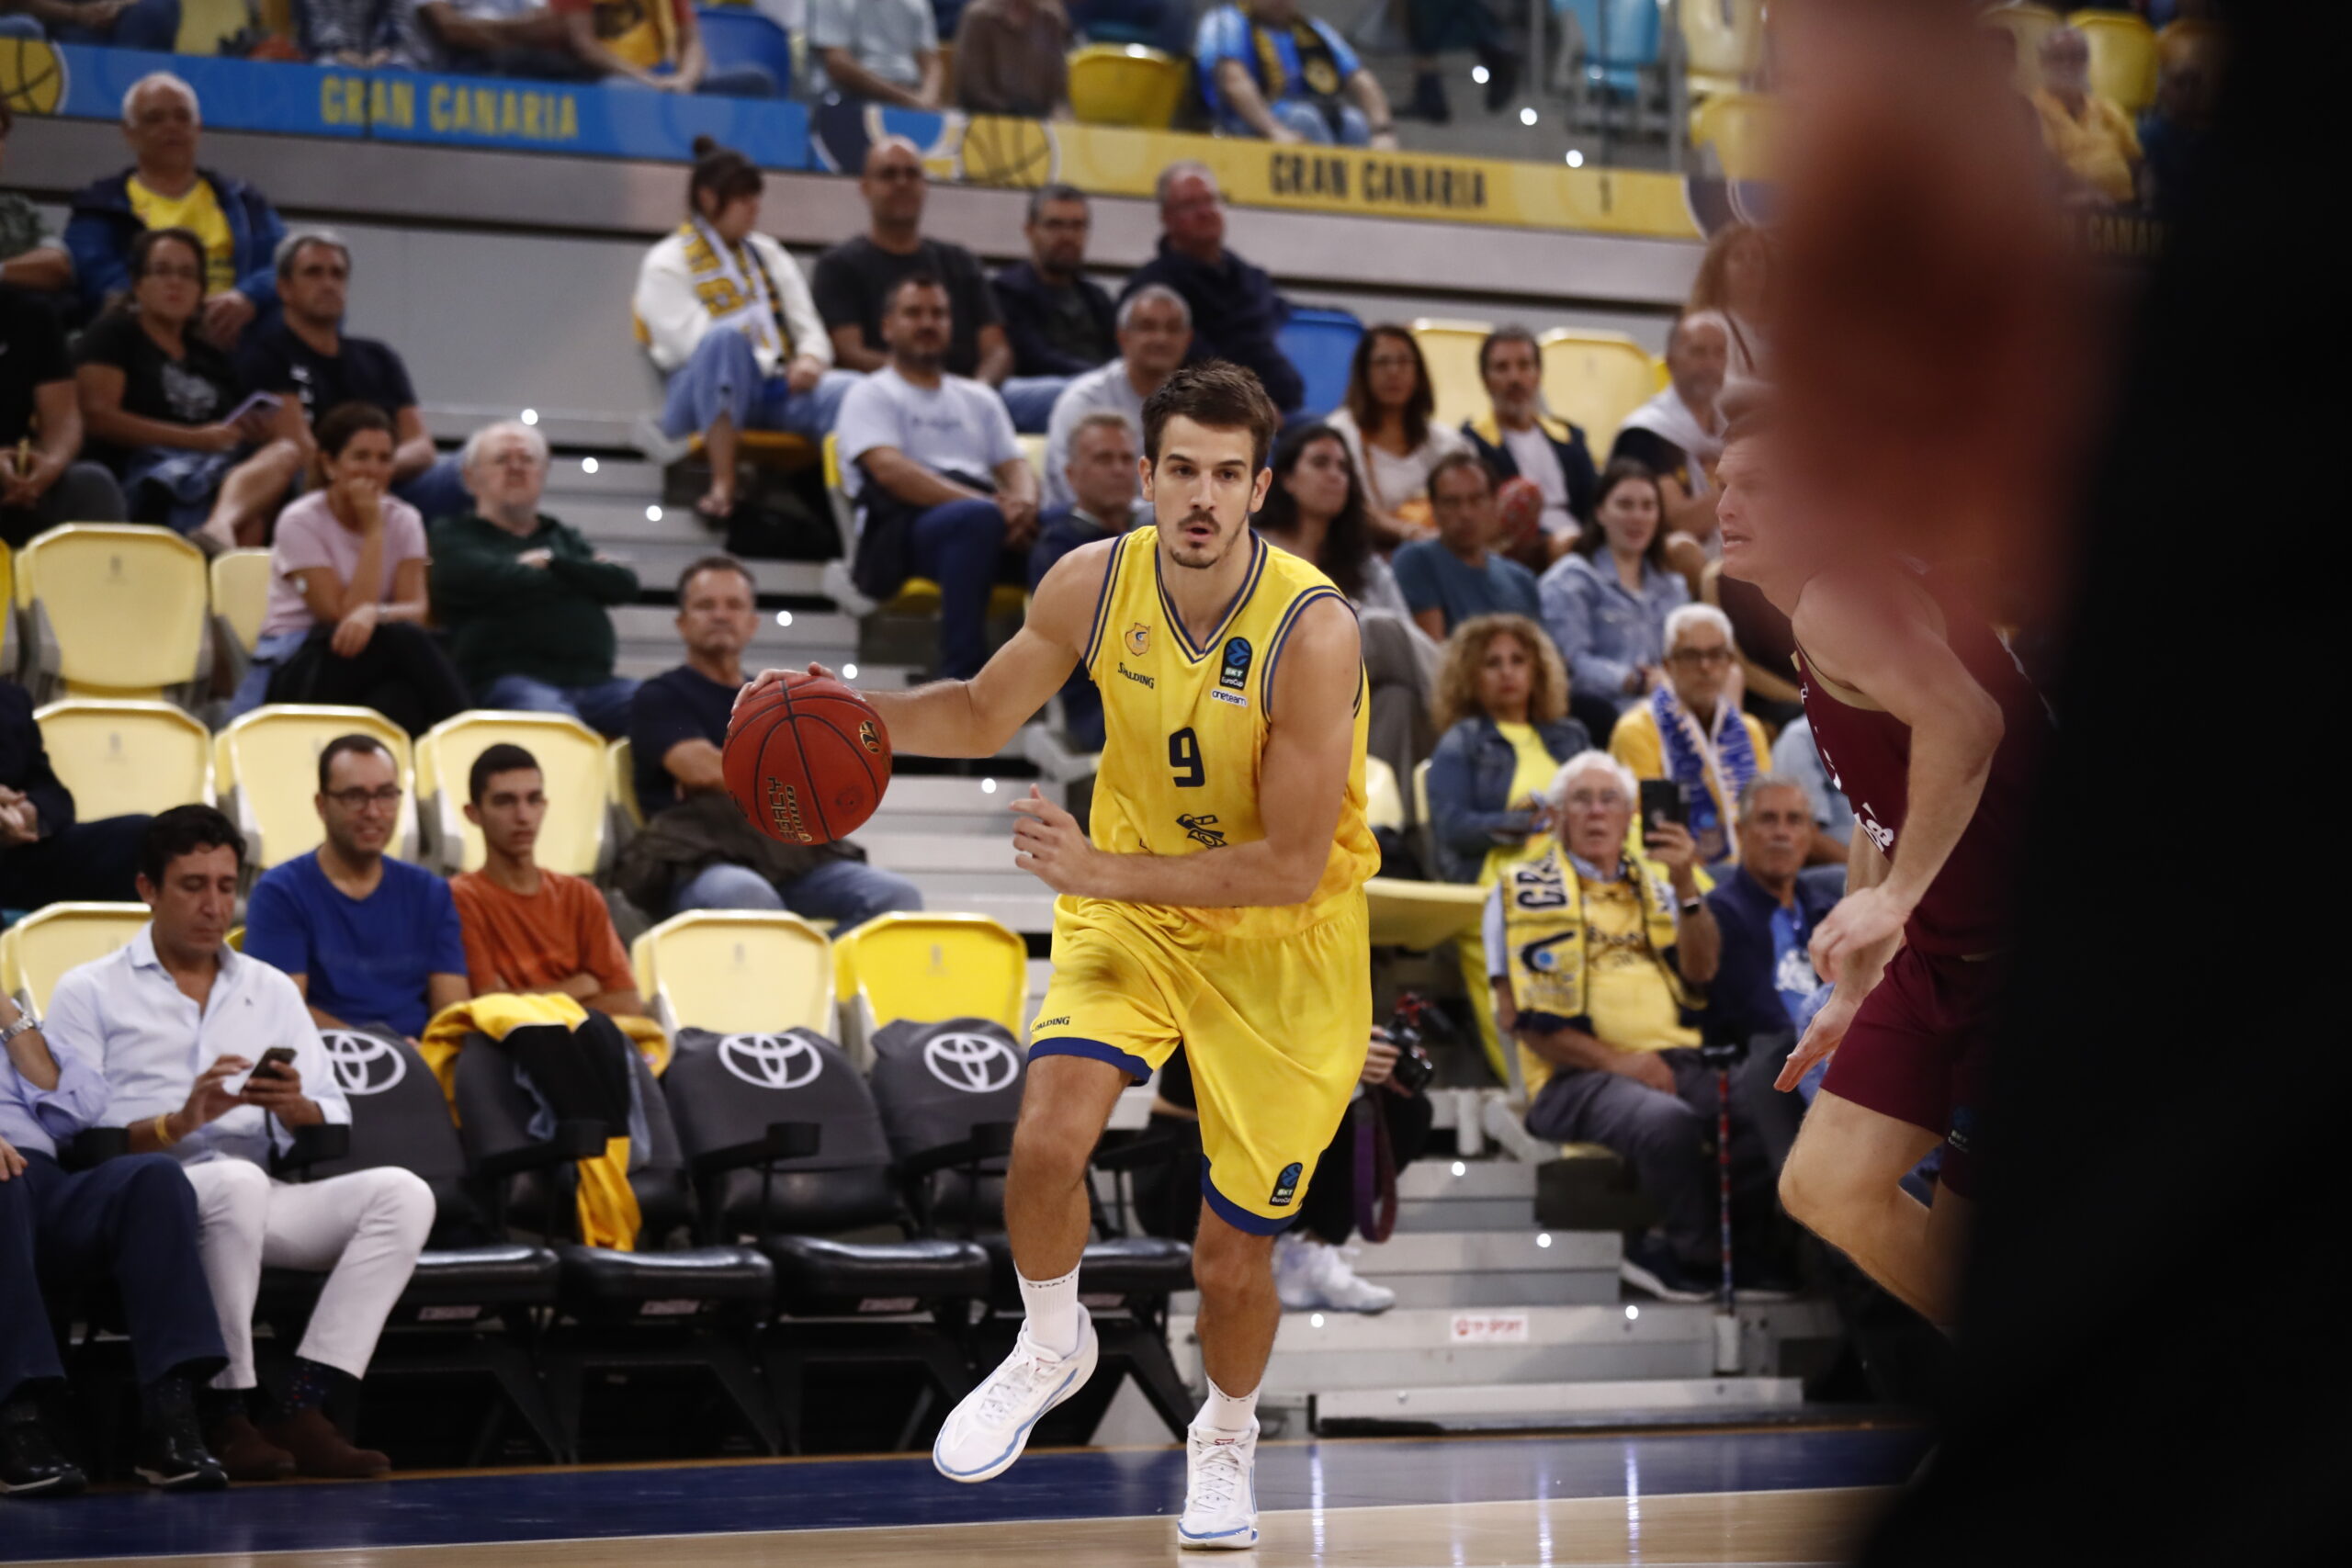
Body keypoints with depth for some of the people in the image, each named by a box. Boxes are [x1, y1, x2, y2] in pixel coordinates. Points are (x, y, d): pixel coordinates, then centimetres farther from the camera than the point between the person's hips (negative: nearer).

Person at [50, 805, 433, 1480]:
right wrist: (177, 1124, -18)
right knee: (237, 1181, -38)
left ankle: (302, 1407, -26)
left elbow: (337, 1125, 13)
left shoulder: (272, 990, 21)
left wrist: (296, 1108, -10)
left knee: (401, 1192, -20)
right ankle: (224, 1417, -27)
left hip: (253, 1198, 5)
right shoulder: (89, 993, 7)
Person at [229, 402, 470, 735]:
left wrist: (373, 614, -31)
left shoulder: (404, 520, 7)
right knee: (402, 637, -34)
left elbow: (418, 610, -8)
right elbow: (344, 615, -15)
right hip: (294, 668, -3)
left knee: (402, 697, -38)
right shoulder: (300, 522, -6)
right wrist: (373, 530, -13)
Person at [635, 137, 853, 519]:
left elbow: (808, 326, 17)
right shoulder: (666, 264, 5)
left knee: (854, 393, -26)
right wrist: (781, 367, -10)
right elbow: (696, 343, -7)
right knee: (725, 337, -40)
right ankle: (722, 485, -42)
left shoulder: (767, 254, 24)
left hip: (776, 390, 5)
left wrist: (810, 360, -8)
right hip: (709, 396, -5)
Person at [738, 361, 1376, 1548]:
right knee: (1048, 1134, -24)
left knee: (1231, 1258, 4)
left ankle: (1226, 1435, 38)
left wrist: (1103, 870, -31)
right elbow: (985, 715, 6)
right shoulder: (1094, 583, -14)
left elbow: (1292, 869, -26)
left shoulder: (1312, 632, -28)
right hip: (1129, 903, 3)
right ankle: (1049, 1349, 7)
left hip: (1283, 947, -3)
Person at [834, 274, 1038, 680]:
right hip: (902, 529, -5)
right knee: (979, 519, -40)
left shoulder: (979, 399, 31)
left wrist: (1023, 505, -10)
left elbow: (1015, 466, 18)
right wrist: (987, 505, -18)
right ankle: (962, 683, -42)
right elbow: (890, 470, -6)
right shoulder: (873, 395, 12)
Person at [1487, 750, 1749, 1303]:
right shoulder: (1522, 892, 13)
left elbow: (1700, 972, 9)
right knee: (1668, 1121, -38)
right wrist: (1616, 1061, -10)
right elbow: (1517, 1014, 2)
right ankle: (1703, 1256, -12)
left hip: (1678, 1063, 4)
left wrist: (1684, 883, -5)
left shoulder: (1657, 884, 25)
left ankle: (1665, 1249, -11)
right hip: (1579, 1075, -4)